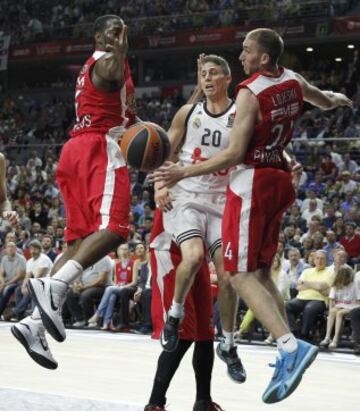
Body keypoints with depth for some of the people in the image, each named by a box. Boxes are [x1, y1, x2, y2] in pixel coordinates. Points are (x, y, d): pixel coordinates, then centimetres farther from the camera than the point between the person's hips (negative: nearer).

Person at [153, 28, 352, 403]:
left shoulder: (251, 92, -17)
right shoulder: (293, 83, 6)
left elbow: (234, 153, -20)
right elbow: (326, 102, 27)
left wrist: (183, 173, -18)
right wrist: (339, 99, 51)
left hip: (251, 183, -8)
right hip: (278, 181, 8)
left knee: (241, 275, -8)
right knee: (260, 272, 14)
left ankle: (290, 346, -24)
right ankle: (288, 358, 9)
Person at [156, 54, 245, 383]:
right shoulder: (188, 113, 5)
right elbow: (165, 152, 11)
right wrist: (159, 184, -4)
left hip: (222, 202, 1)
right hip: (185, 198, 0)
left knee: (228, 276, -2)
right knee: (193, 256, -27)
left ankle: (228, 346, 16)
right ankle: (175, 315, -1)